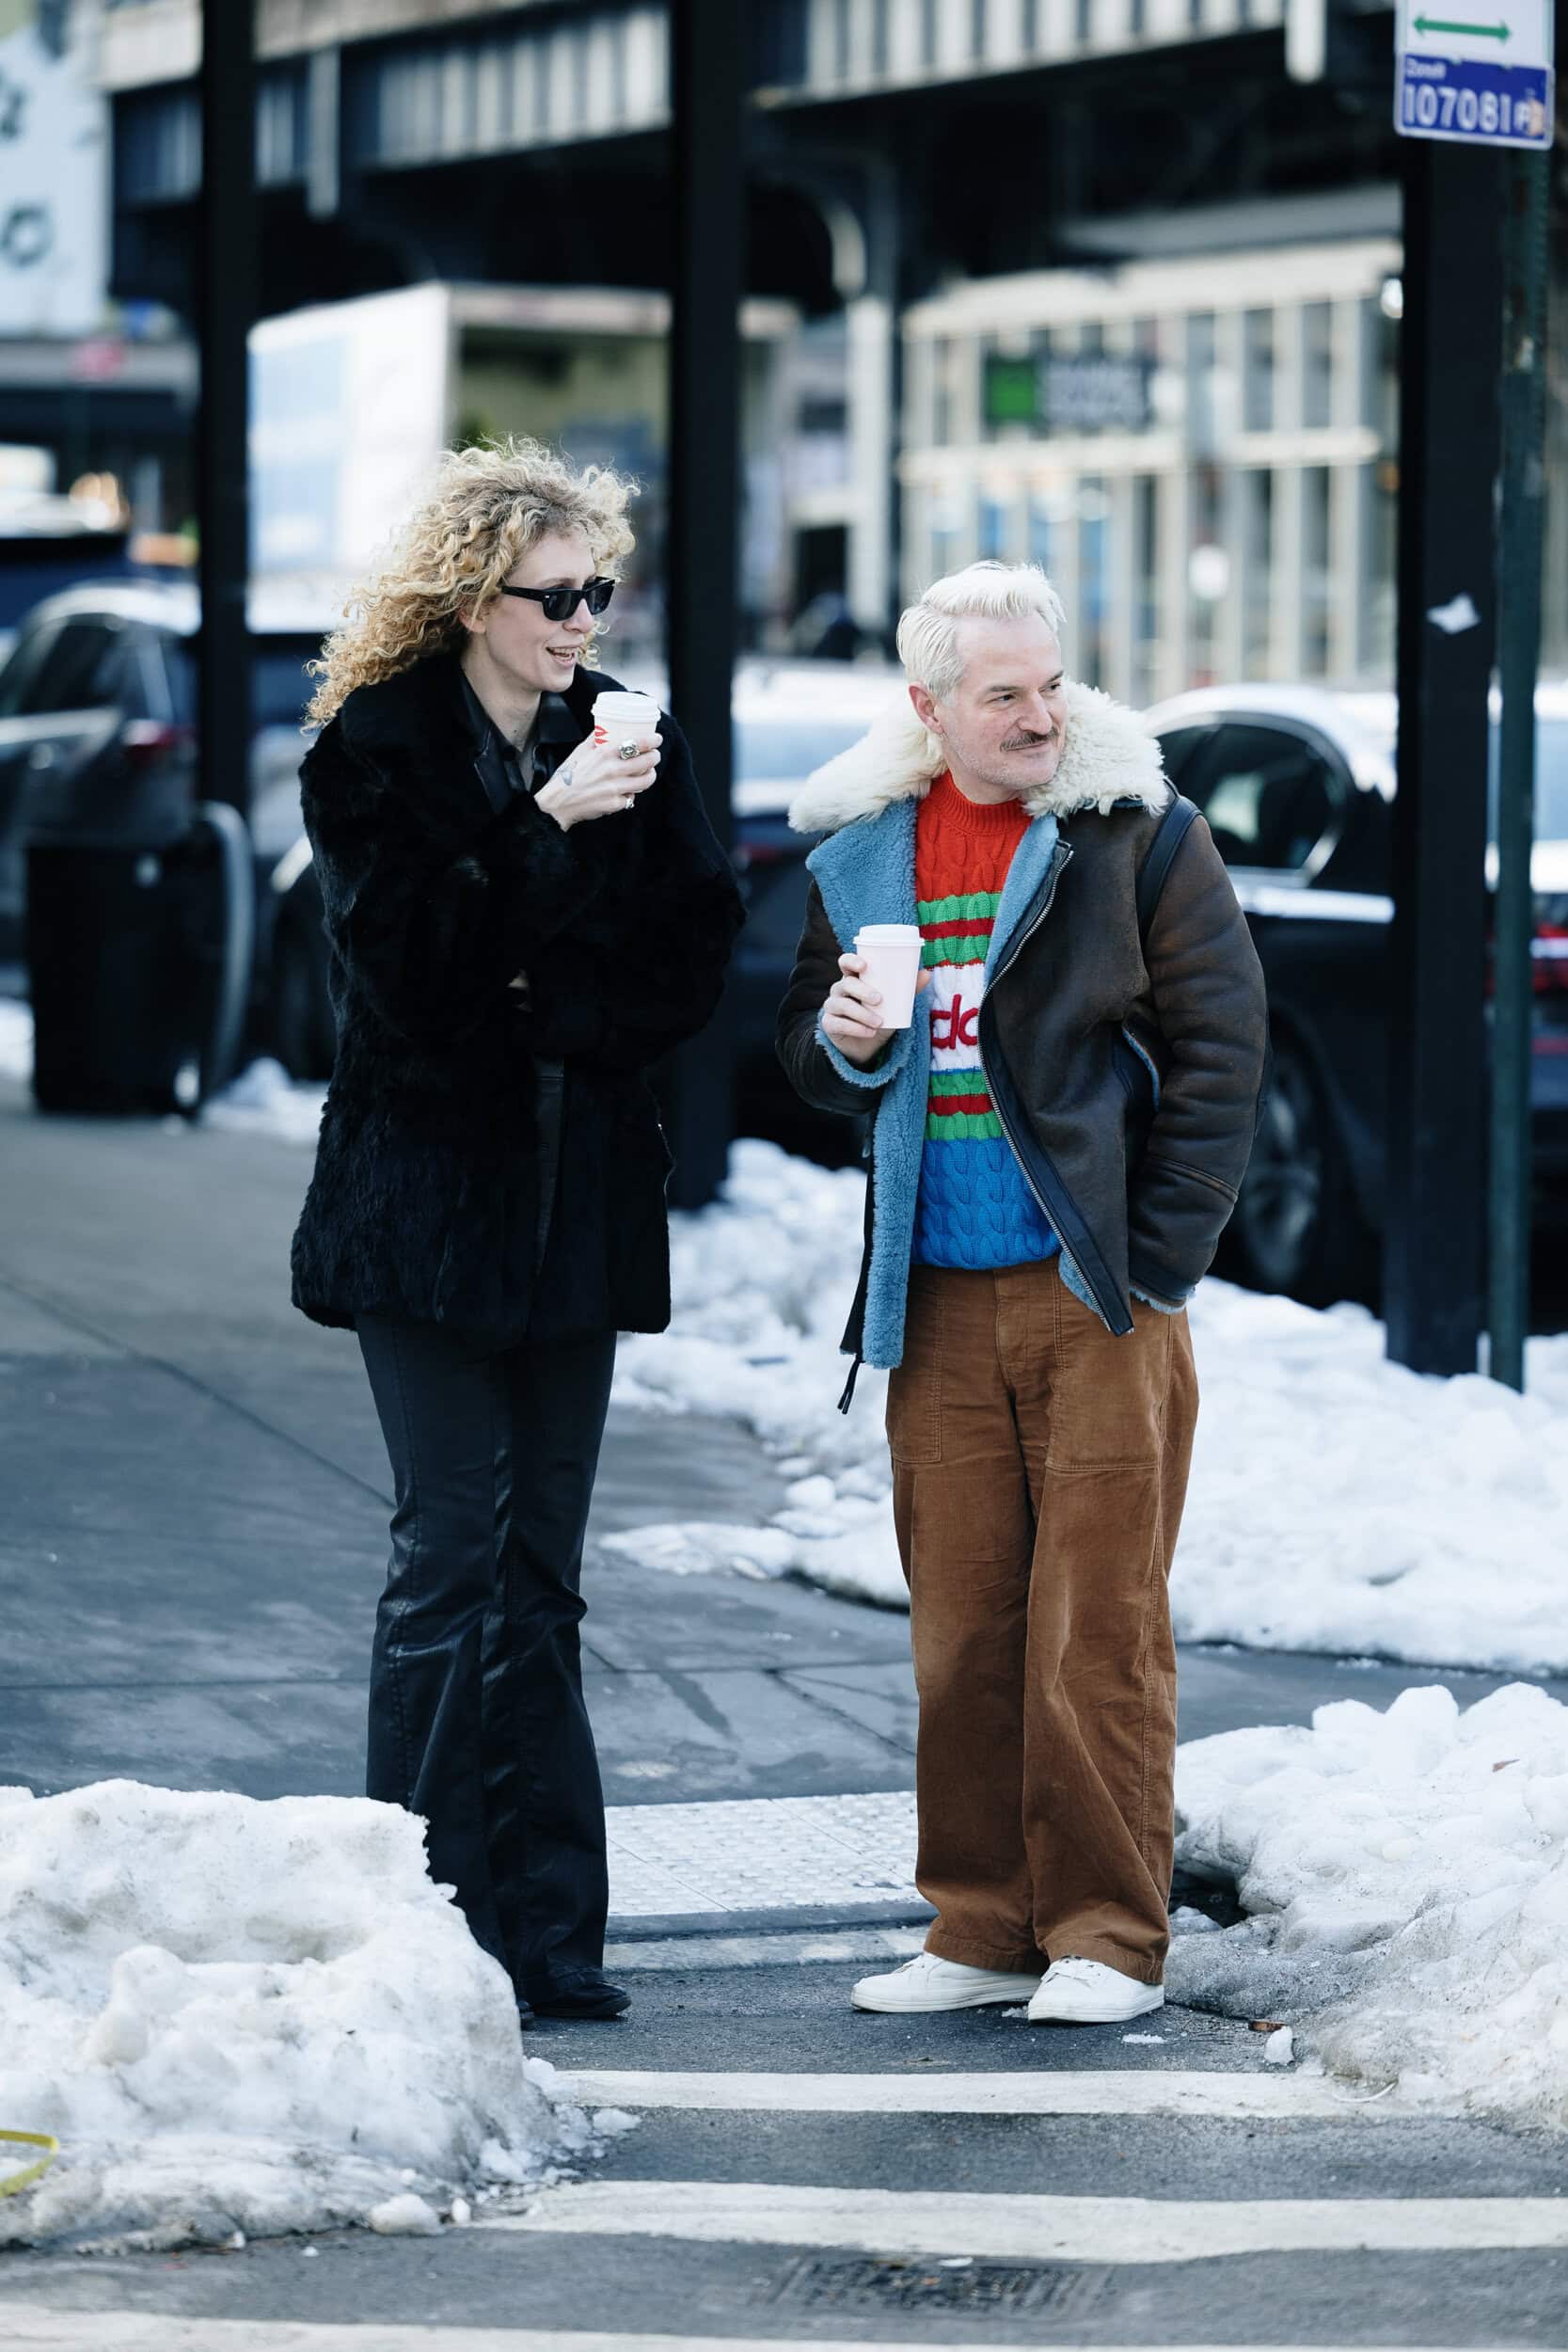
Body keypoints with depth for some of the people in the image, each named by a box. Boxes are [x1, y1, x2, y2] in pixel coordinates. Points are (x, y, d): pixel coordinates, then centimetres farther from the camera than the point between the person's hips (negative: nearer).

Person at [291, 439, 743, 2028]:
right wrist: (543, 830, -21)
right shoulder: (377, 747, -4)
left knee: (539, 1573, 6)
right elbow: (411, 958, -15)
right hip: (431, 1199, -4)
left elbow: (692, 958, 5)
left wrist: (557, 1018, -9)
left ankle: (545, 1929, 9)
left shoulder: (620, 737, 7)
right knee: (453, 1557, -7)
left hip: (579, 1202, 4)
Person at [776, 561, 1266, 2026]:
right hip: (939, 1301, 4)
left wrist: (1154, 1258, -8)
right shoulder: (857, 855, 10)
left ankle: (1108, 1938, 4)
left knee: (1099, 1625, -3)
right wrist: (841, 1040, -4)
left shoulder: (1134, 832, -3)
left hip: (1097, 1296, -4)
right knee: (960, 1626, 6)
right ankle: (985, 1931, 14)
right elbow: (805, 1048, 21)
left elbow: (1217, 1046, -3)